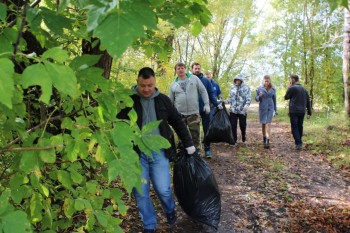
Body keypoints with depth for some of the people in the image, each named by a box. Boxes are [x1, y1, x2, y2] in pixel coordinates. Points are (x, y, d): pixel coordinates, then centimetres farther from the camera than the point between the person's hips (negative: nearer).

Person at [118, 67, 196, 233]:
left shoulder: (163, 100, 4)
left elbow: (177, 122, 12)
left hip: (159, 152, 1)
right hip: (136, 153, -1)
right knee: (140, 192, 3)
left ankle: (170, 210, 36)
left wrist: (188, 144, 12)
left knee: (163, 189, 2)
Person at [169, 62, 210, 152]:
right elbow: (170, 100, 13)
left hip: (193, 113, -2)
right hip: (179, 114, 2)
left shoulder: (194, 78, 2)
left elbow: (203, 91, 4)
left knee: (196, 135, 3)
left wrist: (206, 104, -3)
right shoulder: (173, 84, 6)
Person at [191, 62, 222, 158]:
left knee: (207, 129, 6)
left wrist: (217, 104, -9)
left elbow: (211, 94, 2)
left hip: (205, 109, 1)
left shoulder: (206, 80, 1)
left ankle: (207, 149, 16)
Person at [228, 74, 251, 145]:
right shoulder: (232, 87, 10)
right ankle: (234, 140, 12)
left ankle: (244, 139, 29)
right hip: (233, 110, 3)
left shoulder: (246, 88, -2)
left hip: (242, 110, -3)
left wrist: (247, 105, -27)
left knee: (243, 125, 8)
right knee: (233, 126, 0)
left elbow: (248, 98, -11)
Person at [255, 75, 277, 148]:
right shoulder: (259, 88, -3)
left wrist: (275, 110, 13)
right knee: (263, 124, 9)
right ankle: (264, 139, 28)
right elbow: (256, 98, 2)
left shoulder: (273, 89, 1)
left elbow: (274, 99, 10)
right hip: (262, 108, 0)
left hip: (270, 108, 0)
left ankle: (268, 141, -15)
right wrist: (259, 96, -21)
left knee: (268, 124, -10)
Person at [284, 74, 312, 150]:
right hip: (302, 112, 6)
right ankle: (299, 142, 22)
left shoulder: (292, 88, -9)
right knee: (300, 127, 15)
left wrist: (289, 87, 7)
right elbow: (308, 101, 12)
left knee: (295, 128, -3)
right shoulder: (304, 89, 12)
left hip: (294, 111, -6)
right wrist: (309, 112, 15)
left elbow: (286, 97, 2)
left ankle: (298, 143, -10)